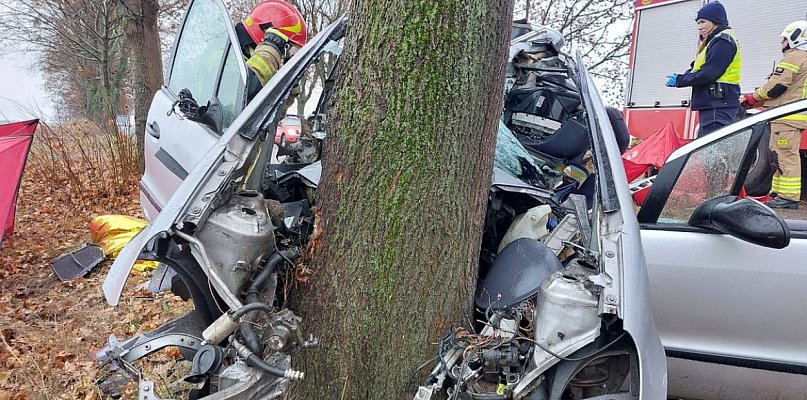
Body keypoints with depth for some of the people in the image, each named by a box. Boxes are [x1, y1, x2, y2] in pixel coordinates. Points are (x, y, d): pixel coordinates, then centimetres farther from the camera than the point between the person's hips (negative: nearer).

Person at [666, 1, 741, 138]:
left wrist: (679, 80, -8)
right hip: (712, 107, 10)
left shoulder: (723, 41, -10)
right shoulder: (716, 41, 23)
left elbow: (707, 74, -19)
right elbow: (698, 69, 21)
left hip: (718, 107, -10)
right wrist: (681, 77, 2)